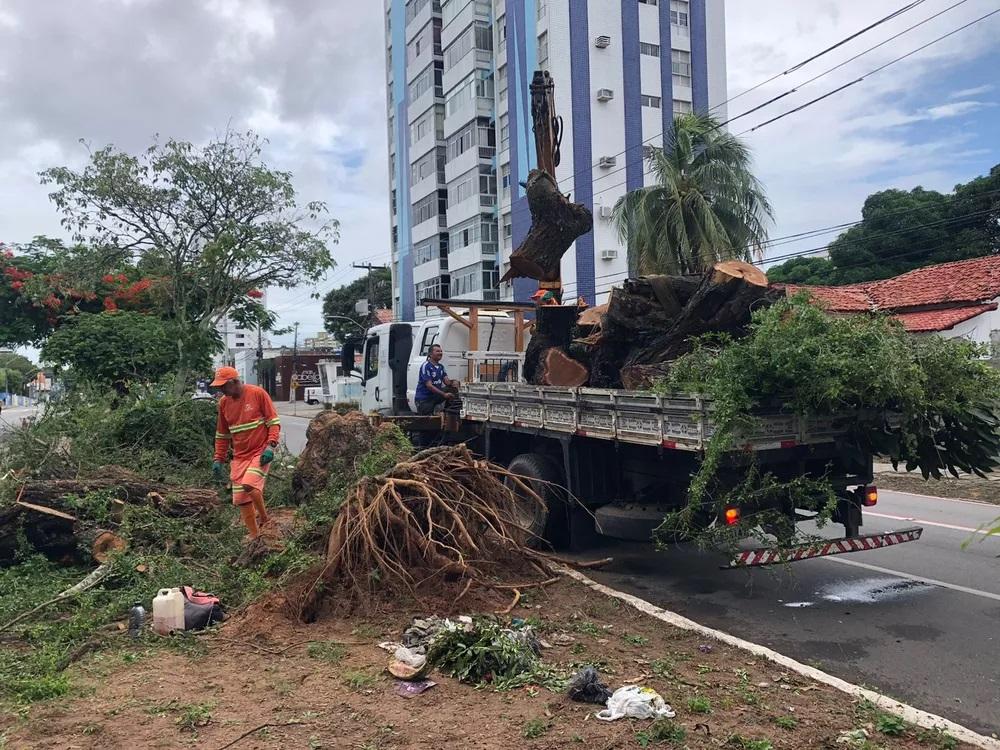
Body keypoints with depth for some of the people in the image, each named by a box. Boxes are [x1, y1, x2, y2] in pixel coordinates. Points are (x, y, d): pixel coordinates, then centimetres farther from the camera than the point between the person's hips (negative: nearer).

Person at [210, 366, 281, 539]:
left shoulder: (257, 393, -9)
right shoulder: (223, 403, 6)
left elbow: (274, 421, -7)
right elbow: (222, 434, 15)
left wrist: (271, 446, -19)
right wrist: (219, 460, 10)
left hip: (260, 452, -6)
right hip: (240, 457, 6)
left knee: (249, 485, -26)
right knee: (240, 499, 2)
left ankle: (263, 517, 0)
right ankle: (255, 537, 15)